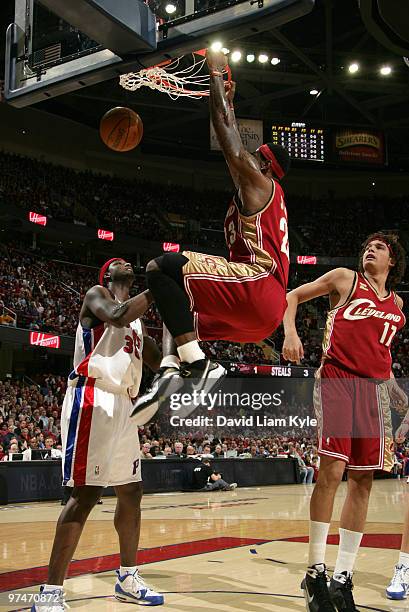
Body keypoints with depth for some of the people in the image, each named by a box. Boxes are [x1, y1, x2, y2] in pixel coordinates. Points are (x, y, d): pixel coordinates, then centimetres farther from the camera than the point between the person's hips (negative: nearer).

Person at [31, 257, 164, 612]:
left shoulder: (137, 317, 25)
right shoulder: (97, 294, 3)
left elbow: (160, 362, 27)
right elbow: (116, 316, -21)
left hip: (123, 404, 9)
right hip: (92, 400, -9)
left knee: (131, 492, 12)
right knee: (86, 493, -14)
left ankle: (128, 578, 25)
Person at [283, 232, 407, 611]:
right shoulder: (344, 279, 8)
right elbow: (292, 296, 9)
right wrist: (290, 332, -9)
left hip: (375, 387, 5)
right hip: (337, 380, -5)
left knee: (362, 480, 1)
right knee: (332, 470, -14)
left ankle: (343, 578, 9)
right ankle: (315, 572, -4)